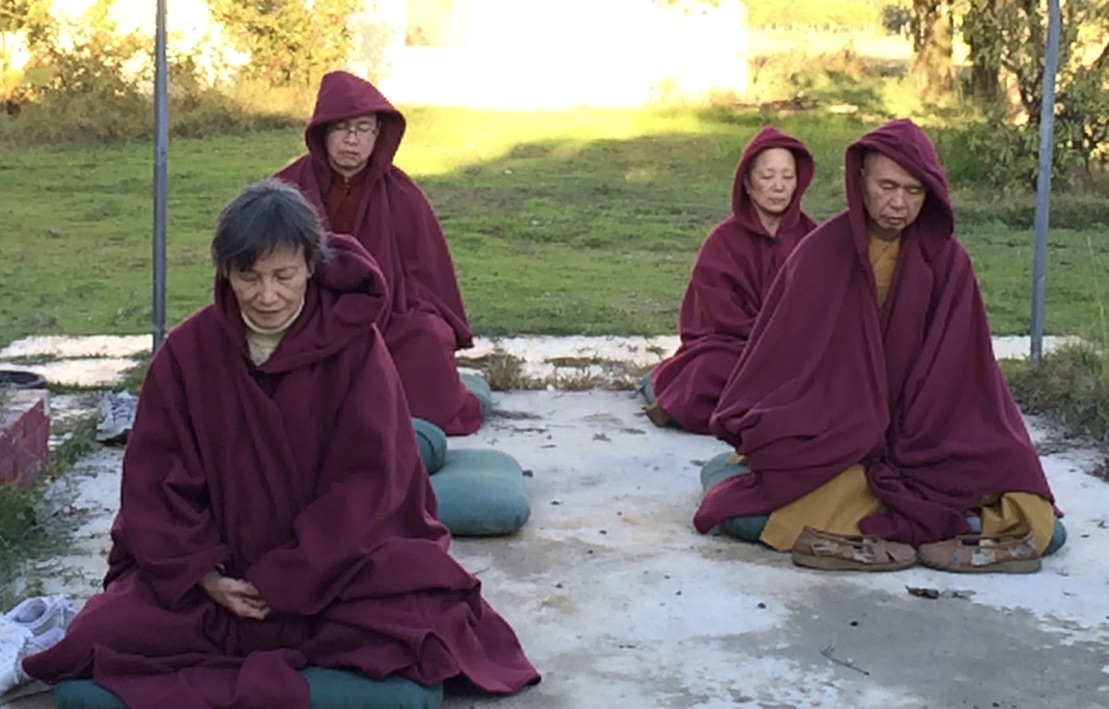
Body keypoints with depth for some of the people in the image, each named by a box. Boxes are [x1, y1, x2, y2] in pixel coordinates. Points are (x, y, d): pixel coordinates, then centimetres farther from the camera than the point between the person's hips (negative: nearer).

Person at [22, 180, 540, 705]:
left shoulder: (354, 345, -10)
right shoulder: (188, 350, -4)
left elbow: (366, 478, -12)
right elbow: (157, 478, -2)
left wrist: (288, 579, -17)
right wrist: (204, 574, -15)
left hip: (337, 564, -1)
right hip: (222, 567, 2)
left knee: (413, 630, -29)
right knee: (103, 639, -18)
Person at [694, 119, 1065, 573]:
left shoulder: (947, 263, -3)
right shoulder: (822, 253, -7)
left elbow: (953, 372, -5)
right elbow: (782, 357, -5)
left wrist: (910, 446, -15)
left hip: (916, 429, 1)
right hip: (827, 432, -1)